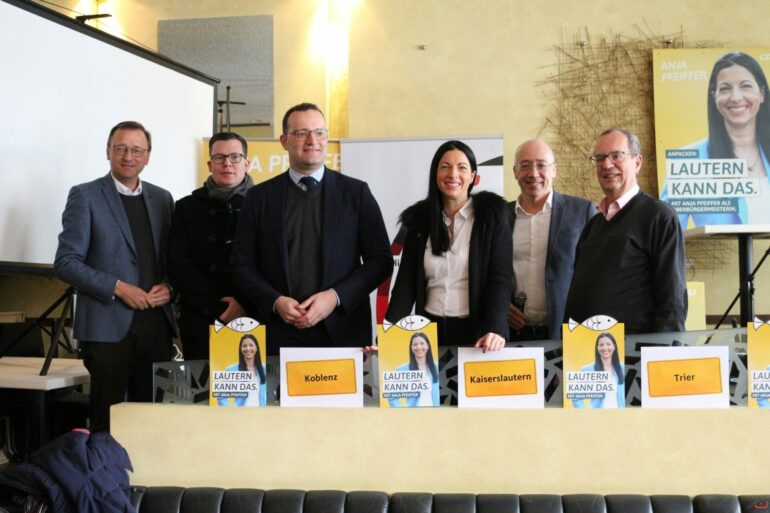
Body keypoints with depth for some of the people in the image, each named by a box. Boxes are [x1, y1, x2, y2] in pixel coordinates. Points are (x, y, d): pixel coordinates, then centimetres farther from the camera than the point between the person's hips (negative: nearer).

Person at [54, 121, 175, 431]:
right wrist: (117, 287, -14)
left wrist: (168, 286, -3)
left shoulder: (162, 198, 14)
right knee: (107, 422, 1)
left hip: (156, 324, 4)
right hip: (108, 327, -4)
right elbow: (66, 262, -5)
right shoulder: (85, 196, 0)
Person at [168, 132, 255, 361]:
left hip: (253, 319, -1)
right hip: (202, 322, 1)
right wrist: (220, 307, -6)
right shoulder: (187, 208, 10)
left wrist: (244, 304, -11)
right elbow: (178, 266, 3)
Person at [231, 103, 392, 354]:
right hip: (280, 334, 0)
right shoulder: (259, 197, 6)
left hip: (343, 332, 0)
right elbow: (243, 265, 6)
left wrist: (335, 296, -11)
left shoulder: (356, 192, 4)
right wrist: (275, 302, -11)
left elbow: (381, 259, 1)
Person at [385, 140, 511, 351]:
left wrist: (495, 329, -25)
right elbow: (406, 281, 2)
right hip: (430, 330, 2)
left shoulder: (492, 214, -2)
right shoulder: (419, 219, 6)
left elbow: (500, 276, -9)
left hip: (478, 331, -2)